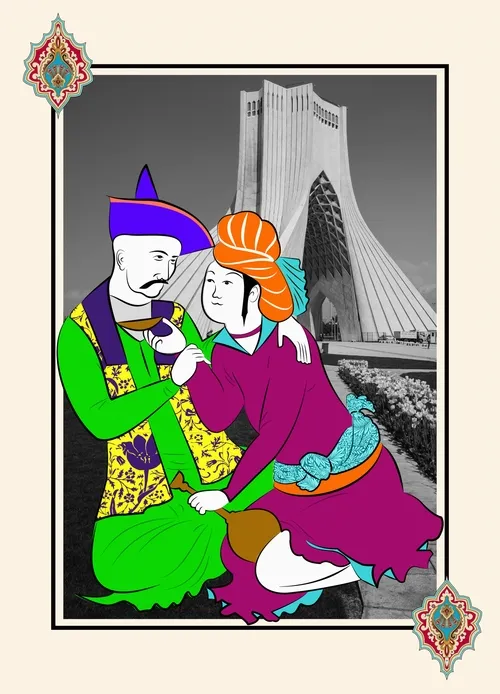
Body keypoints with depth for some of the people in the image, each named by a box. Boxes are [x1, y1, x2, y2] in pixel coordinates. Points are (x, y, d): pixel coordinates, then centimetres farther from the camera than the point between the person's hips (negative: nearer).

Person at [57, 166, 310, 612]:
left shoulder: (173, 317, 11)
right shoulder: (78, 334, -4)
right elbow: (101, 421, -14)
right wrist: (175, 378, -15)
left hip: (215, 471, 3)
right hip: (143, 492, -3)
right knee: (115, 567, -29)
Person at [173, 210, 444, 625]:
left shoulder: (291, 341, -26)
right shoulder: (224, 350, -5)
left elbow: (275, 430, -27)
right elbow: (218, 418, -17)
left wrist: (228, 493, -22)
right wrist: (192, 373, -33)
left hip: (353, 466, -5)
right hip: (297, 487, 6)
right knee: (268, 574, -4)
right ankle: (367, 567, 15)